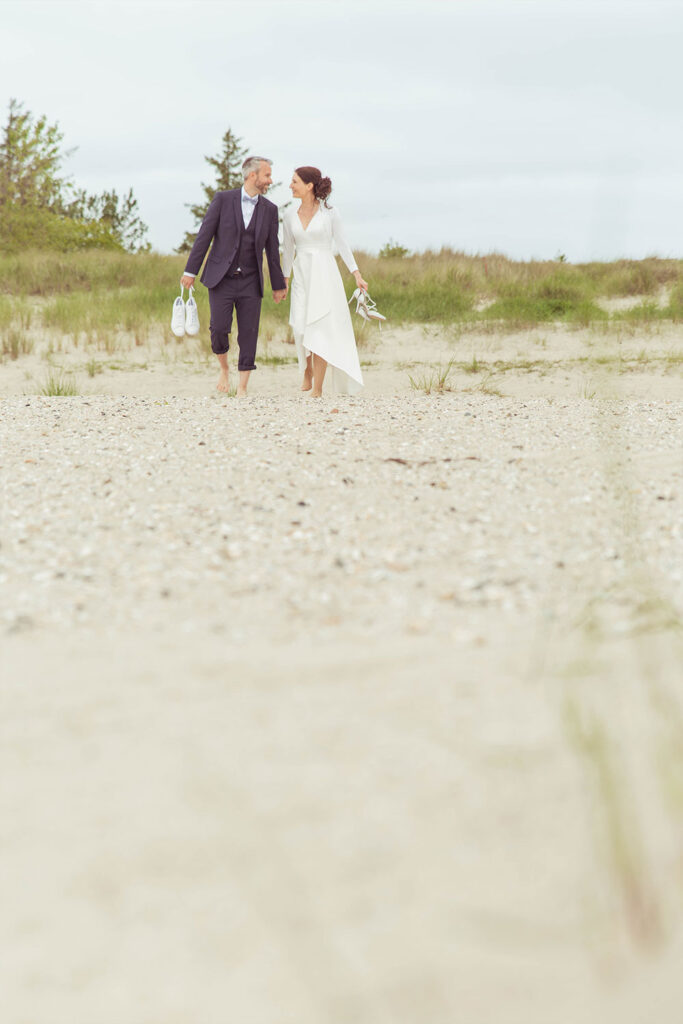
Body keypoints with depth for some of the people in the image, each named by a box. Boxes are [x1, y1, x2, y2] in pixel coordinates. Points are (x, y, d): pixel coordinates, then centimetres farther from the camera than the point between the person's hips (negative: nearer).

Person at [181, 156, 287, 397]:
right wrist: (190, 271, -5)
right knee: (219, 329, -10)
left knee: (249, 334, -2)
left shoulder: (270, 209, 6)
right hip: (221, 278, -2)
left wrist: (278, 285, 13)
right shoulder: (223, 199, -2)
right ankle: (224, 368, 18)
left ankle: (242, 387, 6)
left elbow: (272, 249, 11)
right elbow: (204, 236, -2)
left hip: (250, 282, 2)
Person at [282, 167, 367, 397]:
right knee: (301, 328, -3)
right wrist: (283, 282, 16)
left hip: (325, 274, -3)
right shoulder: (290, 216, 7)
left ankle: (317, 389, -7)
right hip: (302, 276, 3)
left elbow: (342, 244, 2)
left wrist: (357, 275, -4)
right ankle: (307, 375, 23)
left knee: (321, 329, -8)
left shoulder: (329, 213, -3)